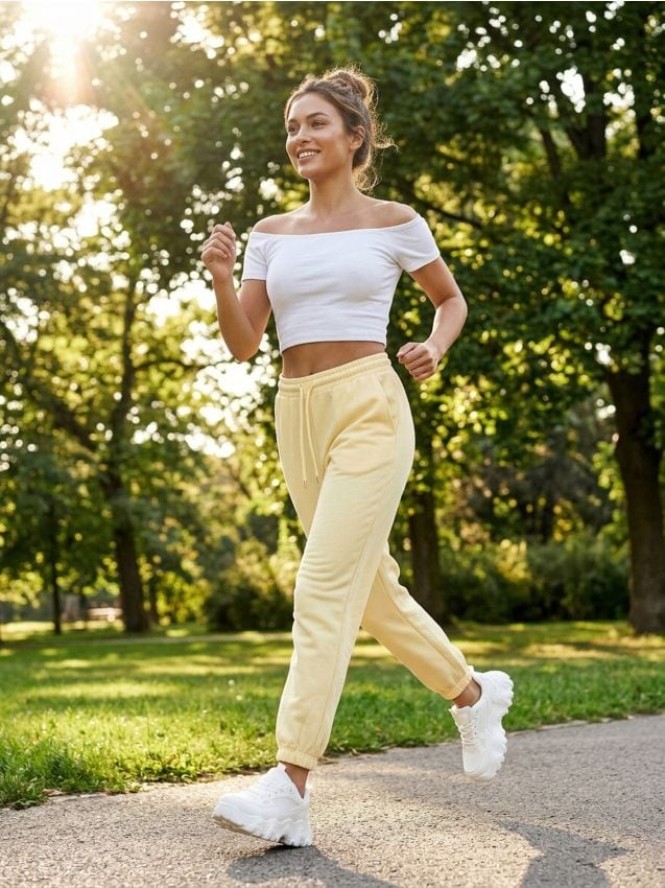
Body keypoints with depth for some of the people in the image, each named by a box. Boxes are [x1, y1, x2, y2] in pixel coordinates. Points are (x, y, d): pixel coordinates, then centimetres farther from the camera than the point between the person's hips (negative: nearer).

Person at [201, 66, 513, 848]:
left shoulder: (394, 223, 2)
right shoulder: (271, 234, 12)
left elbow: (451, 298, 16)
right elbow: (243, 345, 6)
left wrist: (436, 347, -5)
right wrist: (221, 279, -12)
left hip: (368, 409, -6)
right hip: (297, 417, 6)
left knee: (325, 587, -16)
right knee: (371, 589, 13)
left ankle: (288, 790, -19)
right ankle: (473, 694, 36)